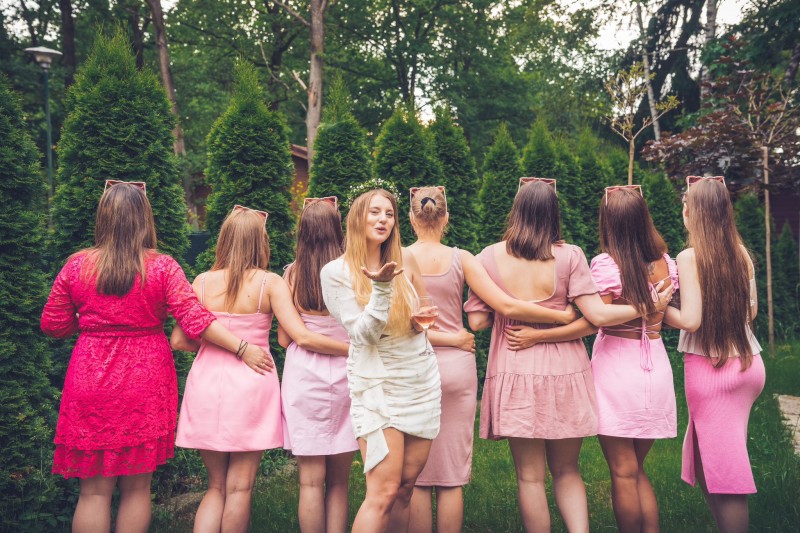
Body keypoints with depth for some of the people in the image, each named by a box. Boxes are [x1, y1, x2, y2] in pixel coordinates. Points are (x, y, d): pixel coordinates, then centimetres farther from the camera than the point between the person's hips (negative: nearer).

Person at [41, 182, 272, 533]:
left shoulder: (77, 265, -1)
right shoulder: (162, 267, -6)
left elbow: (53, 326, 6)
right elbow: (195, 320, -12)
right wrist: (243, 349, -7)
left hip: (91, 384, 1)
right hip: (146, 385, 0)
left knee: (94, 490, 8)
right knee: (136, 488, 11)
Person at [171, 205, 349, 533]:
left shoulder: (203, 281, 1)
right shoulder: (270, 283, -6)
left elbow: (179, 341, 2)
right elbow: (302, 338, -13)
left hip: (207, 383, 3)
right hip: (250, 385, -3)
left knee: (216, 486, 16)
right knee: (239, 488, 8)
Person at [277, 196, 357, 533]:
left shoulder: (293, 273, -4)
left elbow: (284, 338, 0)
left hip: (304, 375, 0)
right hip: (345, 375, 1)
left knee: (312, 481, 6)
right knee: (339, 481, 12)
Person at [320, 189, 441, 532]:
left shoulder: (405, 261, 5)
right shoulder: (336, 271, -7)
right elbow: (364, 334, -13)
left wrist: (423, 317, -2)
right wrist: (382, 288, -26)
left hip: (422, 380, 5)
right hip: (377, 384, -5)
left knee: (406, 485, 8)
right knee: (384, 491, -12)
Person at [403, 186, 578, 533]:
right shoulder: (461, 259, -2)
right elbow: (507, 306, -8)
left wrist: (450, 337, -4)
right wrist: (563, 316, 1)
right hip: (456, 366, 1)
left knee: (416, 477, 7)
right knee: (452, 477, 9)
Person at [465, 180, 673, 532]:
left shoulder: (490, 257, -3)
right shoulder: (569, 255, -5)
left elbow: (477, 321, -3)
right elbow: (597, 315, -9)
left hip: (515, 374, -1)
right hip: (565, 372, 1)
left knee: (530, 477, 8)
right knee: (566, 471, 17)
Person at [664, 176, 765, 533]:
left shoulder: (689, 257, -12)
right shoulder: (741, 253, 5)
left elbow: (691, 320, -16)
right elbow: (751, 311, 12)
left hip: (710, 367, -6)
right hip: (747, 362, 6)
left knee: (722, 467, 2)